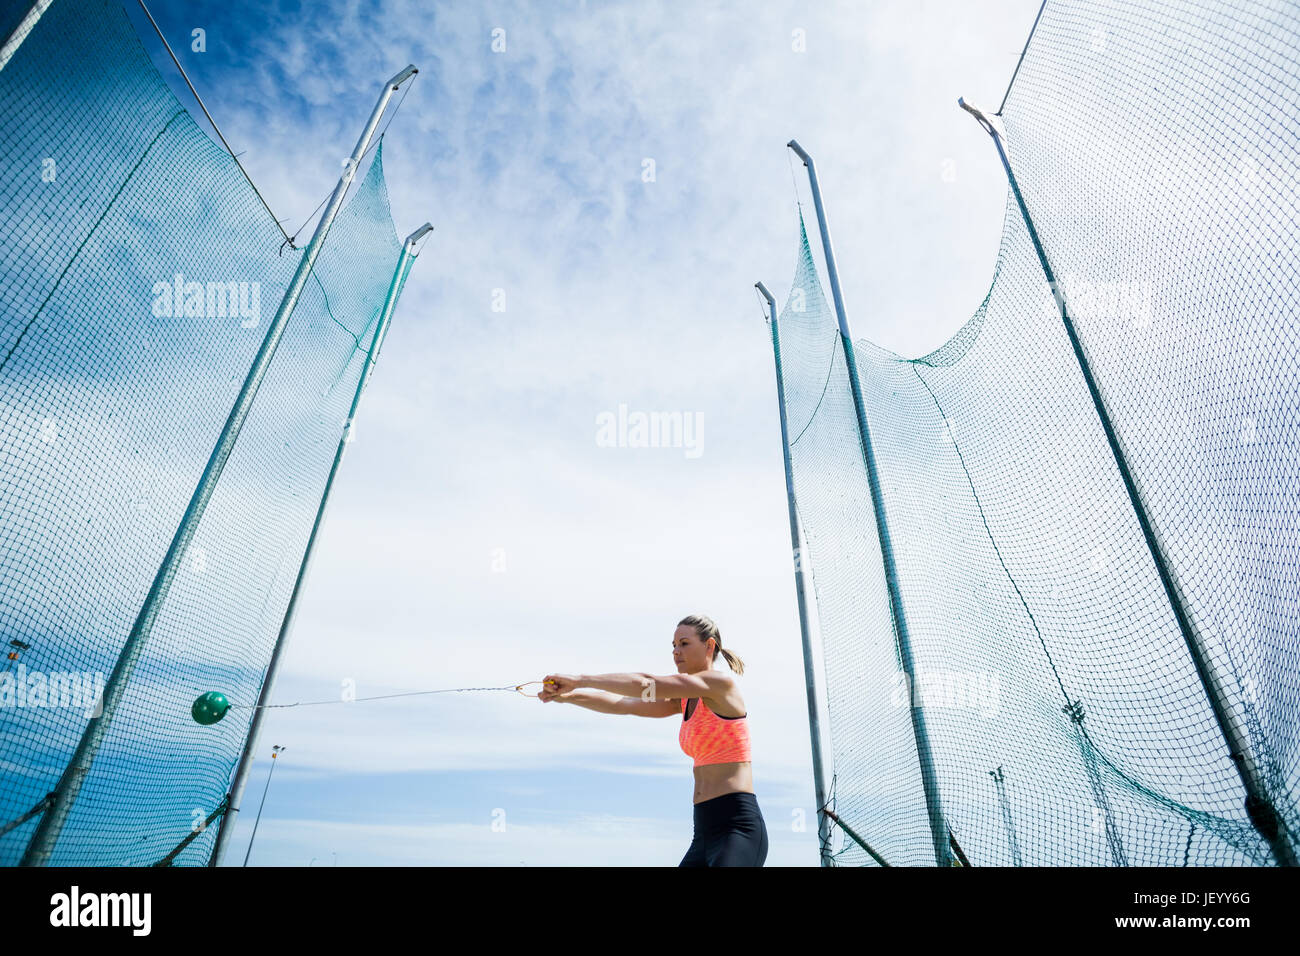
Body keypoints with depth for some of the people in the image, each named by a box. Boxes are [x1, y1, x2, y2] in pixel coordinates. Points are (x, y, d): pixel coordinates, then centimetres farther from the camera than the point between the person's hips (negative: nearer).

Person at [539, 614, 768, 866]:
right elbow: (624, 704, 8)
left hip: (738, 828, -8)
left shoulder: (723, 682, -9)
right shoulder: (685, 699, 16)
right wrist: (568, 696, -4)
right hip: (705, 834, 8)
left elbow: (647, 684, -16)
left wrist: (580, 679, -13)